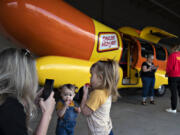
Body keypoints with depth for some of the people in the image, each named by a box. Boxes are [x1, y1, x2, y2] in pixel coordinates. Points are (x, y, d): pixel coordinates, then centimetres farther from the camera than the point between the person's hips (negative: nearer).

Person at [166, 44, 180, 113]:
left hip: (173, 76, -5)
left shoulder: (172, 55, -10)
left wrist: (167, 73, 6)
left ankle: (173, 109, 6)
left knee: (174, 93, 0)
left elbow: (169, 66, -11)